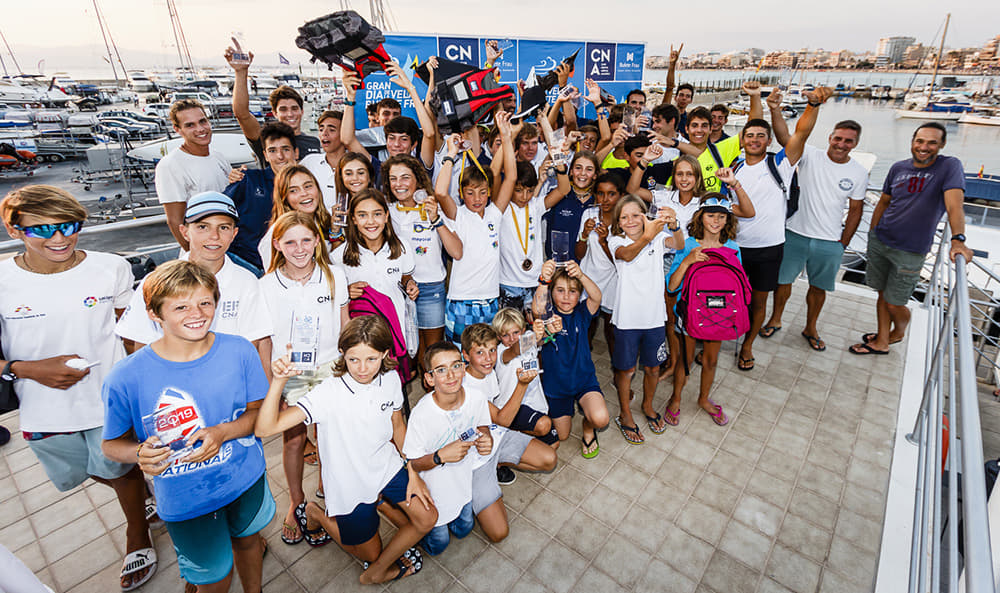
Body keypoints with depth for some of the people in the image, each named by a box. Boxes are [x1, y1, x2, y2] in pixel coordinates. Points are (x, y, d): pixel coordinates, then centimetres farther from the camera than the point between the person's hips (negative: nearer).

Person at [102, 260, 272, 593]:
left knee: (247, 540, 29)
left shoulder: (239, 351, -17)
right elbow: (112, 443, -7)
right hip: (185, 501, -2)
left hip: (246, 479, 2)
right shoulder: (125, 378, -21)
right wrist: (140, 453, -29)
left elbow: (259, 410, -7)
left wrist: (223, 432, -25)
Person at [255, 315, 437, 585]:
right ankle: (314, 514, 35)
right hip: (351, 486, -3)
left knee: (427, 520, -4)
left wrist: (413, 472, 2)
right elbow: (265, 428, -35)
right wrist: (278, 381, -48)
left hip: (388, 468, 4)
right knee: (371, 553, 18)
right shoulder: (329, 393, -28)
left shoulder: (390, 380, -14)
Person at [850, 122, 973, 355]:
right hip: (879, 242, 4)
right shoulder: (898, 168, 3)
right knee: (883, 294, 12)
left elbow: (954, 205, -24)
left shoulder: (949, 166, -10)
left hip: (911, 251, -4)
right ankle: (881, 342, 27)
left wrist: (958, 239, -37)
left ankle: (899, 332, 35)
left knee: (894, 304, 3)